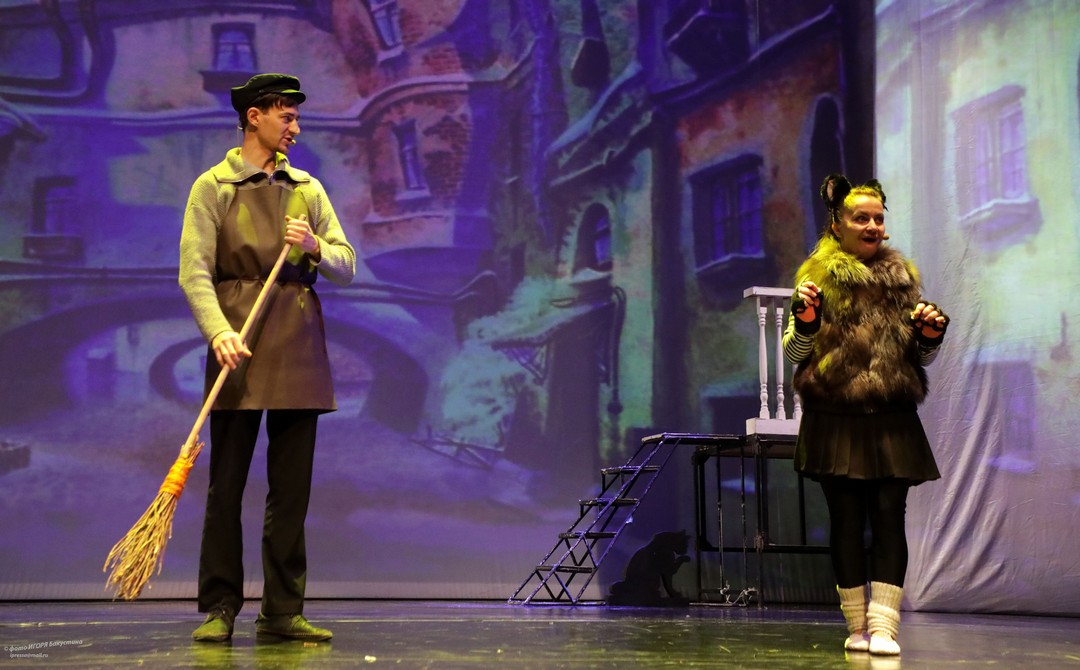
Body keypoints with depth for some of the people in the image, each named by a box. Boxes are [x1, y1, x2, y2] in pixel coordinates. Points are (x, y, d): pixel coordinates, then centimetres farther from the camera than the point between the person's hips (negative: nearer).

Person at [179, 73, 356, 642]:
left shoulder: (309, 189, 16)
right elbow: (194, 271, -6)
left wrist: (315, 247, -7)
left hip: (298, 349, 4)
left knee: (291, 489, 4)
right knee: (226, 485, -1)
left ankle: (282, 611, 10)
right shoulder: (213, 186, 4)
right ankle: (219, 609, 7)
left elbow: (347, 266, 14)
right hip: (238, 344, -4)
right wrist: (219, 332, -21)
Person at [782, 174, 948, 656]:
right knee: (846, 521, 1)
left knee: (889, 517, -5)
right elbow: (793, 354, 1)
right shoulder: (818, 277, 4)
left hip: (892, 421, 2)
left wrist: (931, 334, -3)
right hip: (836, 419, -2)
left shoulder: (903, 277, 13)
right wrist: (805, 319, -18)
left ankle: (883, 625, -6)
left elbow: (922, 358, 18)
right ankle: (857, 626, 8)